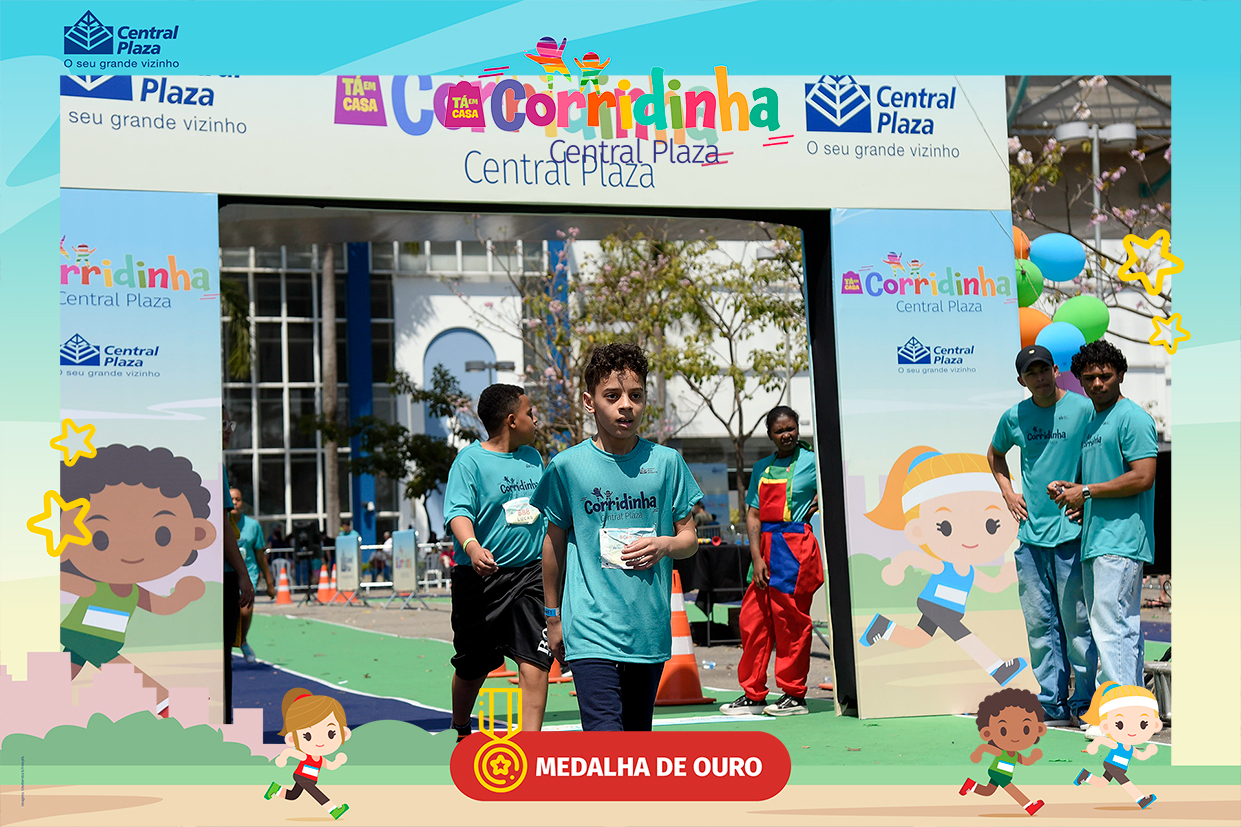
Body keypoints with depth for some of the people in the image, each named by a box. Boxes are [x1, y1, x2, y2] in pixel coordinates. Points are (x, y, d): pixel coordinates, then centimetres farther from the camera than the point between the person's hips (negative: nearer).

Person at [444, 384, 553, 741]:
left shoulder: (533, 457, 12)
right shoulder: (470, 460, -9)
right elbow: (459, 511, -21)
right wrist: (472, 547, -39)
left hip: (530, 574, 4)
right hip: (480, 576, -4)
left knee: (534, 659, -10)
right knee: (472, 666, 10)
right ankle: (459, 731, 35)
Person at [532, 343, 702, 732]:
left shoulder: (666, 462, 4)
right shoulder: (566, 466, -1)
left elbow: (689, 538, 11)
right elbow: (554, 543, 10)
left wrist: (666, 545, -12)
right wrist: (554, 616, 14)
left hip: (650, 628, 3)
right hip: (590, 630, -3)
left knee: (638, 738, 14)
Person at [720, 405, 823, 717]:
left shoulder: (811, 462, 0)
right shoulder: (762, 467, 13)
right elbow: (753, 515, 9)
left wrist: (816, 506, -4)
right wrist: (756, 557, -1)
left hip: (796, 544, -5)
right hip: (765, 546, 5)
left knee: (790, 619, -2)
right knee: (752, 618, 5)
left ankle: (794, 695, 8)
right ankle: (753, 695, 14)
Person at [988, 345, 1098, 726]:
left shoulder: (1084, 409, -4)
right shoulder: (1014, 417, 9)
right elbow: (994, 454, 28)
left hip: (1071, 532, -4)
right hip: (1030, 534, 5)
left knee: (1076, 622, -2)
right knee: (1039, 623, 7)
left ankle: (1084, 704, 7)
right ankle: (1052, 705, 14)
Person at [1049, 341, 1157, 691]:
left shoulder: (1132, 418, -8)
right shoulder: (1091, 422, 22)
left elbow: (1143, 478, -17)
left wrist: (1086, 492, -11)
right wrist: (1067, 489, 10)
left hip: (1121, 540, -10)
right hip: (1095, 541, 10)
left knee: (1111, 625, -14)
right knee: (1125, 628, 11)